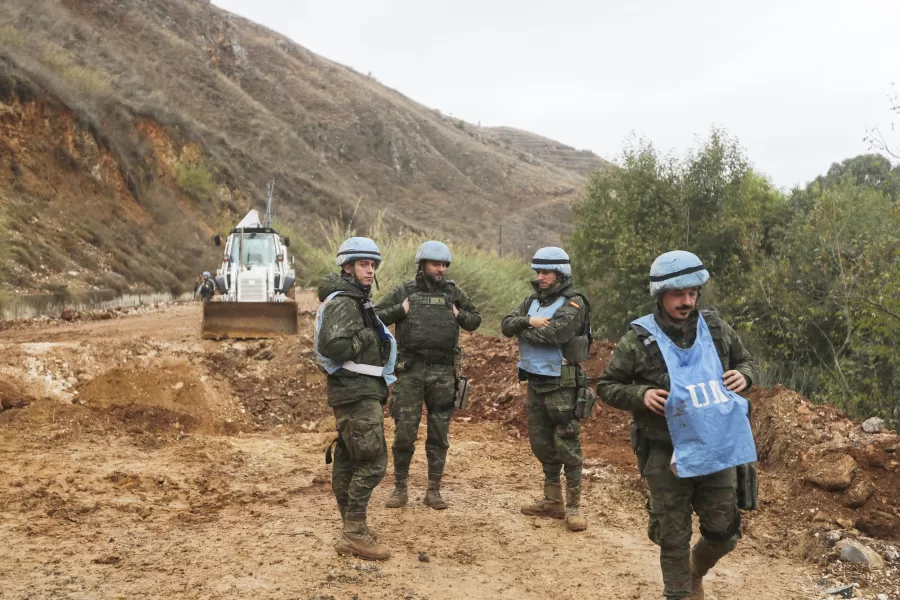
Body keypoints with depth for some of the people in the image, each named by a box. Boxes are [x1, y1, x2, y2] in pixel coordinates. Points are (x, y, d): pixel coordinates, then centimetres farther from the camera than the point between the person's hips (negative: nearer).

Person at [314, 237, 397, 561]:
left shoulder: (355, 300, 20)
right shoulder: (343, 302, -14)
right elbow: (332, 345, -26)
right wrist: (367, 339, -16)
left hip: (357, 391, 11)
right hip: (357, 393, -11)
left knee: (347, 462, 12)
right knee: (372, 462, -10)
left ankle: (352, 533, 19)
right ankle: (354, 534, -6)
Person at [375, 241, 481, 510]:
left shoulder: (453, 292, 9)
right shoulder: (404, 291, 2)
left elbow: (475, 320, 20)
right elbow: (374, 317, 2)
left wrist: (459, 315, 1)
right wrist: (400, 310, -10)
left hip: (443, 372, 2)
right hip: (410, 370, -2)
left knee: (439, 434, 6)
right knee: (404, 432, -1)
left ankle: (434, 490, 17)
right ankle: (400, 488, 14)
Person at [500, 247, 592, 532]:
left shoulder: (573, 303, -10)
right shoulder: (533, 300, 12)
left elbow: (555, 332, -25)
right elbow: (506, 324, 1)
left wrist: (525, 331, -9)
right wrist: (529, 321, -18)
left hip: (562, 384, -8)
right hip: (535, 381, 8)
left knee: (567, 446, -4)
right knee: (541, 443, 14)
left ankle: (574, 506, 3)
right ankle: (553, 501, 26)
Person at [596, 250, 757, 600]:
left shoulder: (716, 329, -1)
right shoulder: (639, 340, -12)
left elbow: (745, 360, 16)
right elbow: (606, 386, -3)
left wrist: (743, 376, -7)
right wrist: (640, 394, -21)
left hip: (717, 449, 4)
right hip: (666, 456, -3)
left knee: (724, 532, 14)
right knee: (674, 539, 8)